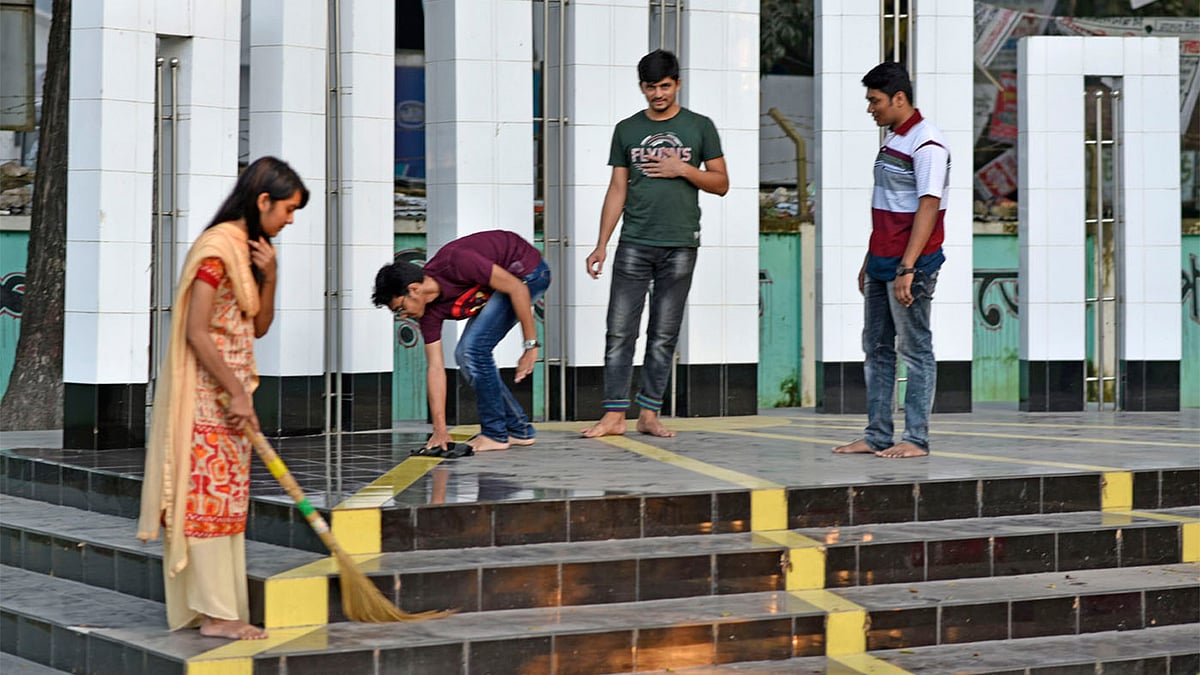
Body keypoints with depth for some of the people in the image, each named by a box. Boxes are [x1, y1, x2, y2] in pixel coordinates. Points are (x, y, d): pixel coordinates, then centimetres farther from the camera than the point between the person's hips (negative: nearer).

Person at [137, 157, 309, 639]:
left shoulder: (251, 249, 14)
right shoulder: (218, 247, -16)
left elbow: (258, 328, 15)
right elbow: (196, 332, -19)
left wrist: (269, 277, -1)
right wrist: (237, 394, -18)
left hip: (231, 390, 10)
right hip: (207, 392, -10)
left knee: (227, 496, 9)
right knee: (209, 492, -7)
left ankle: (220, 610, 13)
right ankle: (216, 613, -6)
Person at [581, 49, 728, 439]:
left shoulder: (699, 127, 7)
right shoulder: (627, 130, 10)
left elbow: (721, 184, 7)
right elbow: (617, 190, 11)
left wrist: (682, 169, -9)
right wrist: (601, 245, 5)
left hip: (680, 245, -1)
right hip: (633, 244, 1)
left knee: (664, 335, 3)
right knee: (620, 331, -4)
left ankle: (649, 414, 8)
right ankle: (614, 415, -1)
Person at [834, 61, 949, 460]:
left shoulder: (926, 144, -15)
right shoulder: (892, 139, 15)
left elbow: (928, 207, -20)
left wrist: (907, 268, -25)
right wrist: (870, 261, 21)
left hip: (911, 265, -10)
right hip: (882, 263, 10)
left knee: (915, 349, -3)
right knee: (876, 348, 11)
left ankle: (916, 439, 1)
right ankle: (877, 436, 17)